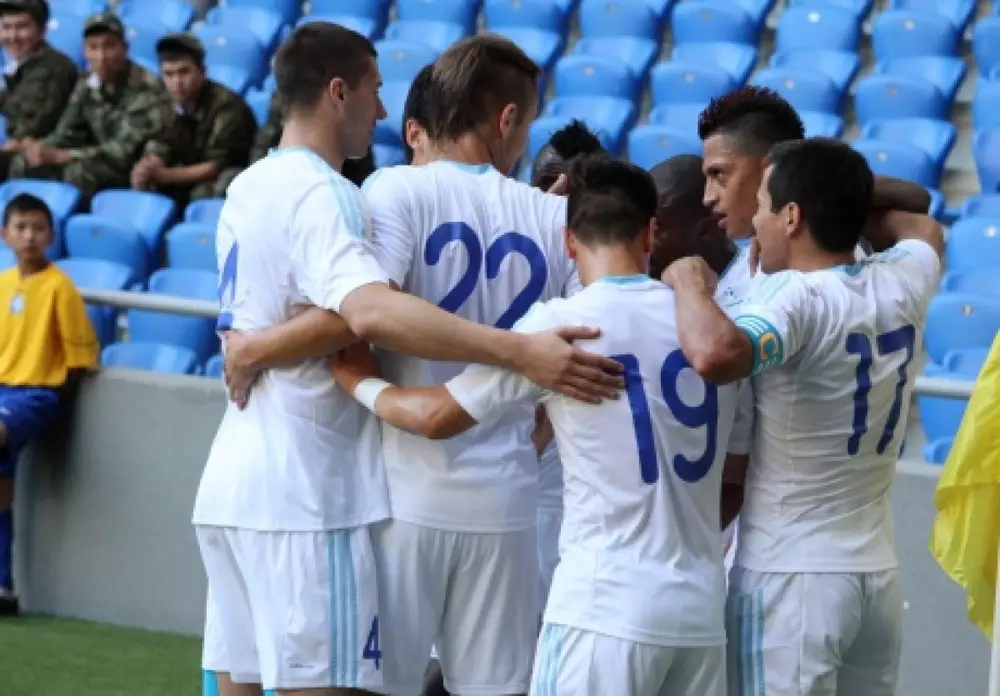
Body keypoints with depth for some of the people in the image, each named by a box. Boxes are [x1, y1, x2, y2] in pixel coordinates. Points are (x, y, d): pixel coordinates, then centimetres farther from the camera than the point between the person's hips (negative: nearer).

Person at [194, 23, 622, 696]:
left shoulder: (247, 188, 15)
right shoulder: (321, 194, -14)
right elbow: (372, 312, -32)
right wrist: (519, 350, -40)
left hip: (233, 482, 9)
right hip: (305, 495, -9)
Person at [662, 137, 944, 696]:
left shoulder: (798, 299, -17)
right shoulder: (903, 283, 4)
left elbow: (715, 355, -37)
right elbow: (925, 230, 28)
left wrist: (690, 280, -18)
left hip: (792, 576, -7)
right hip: (879, 573, 7)